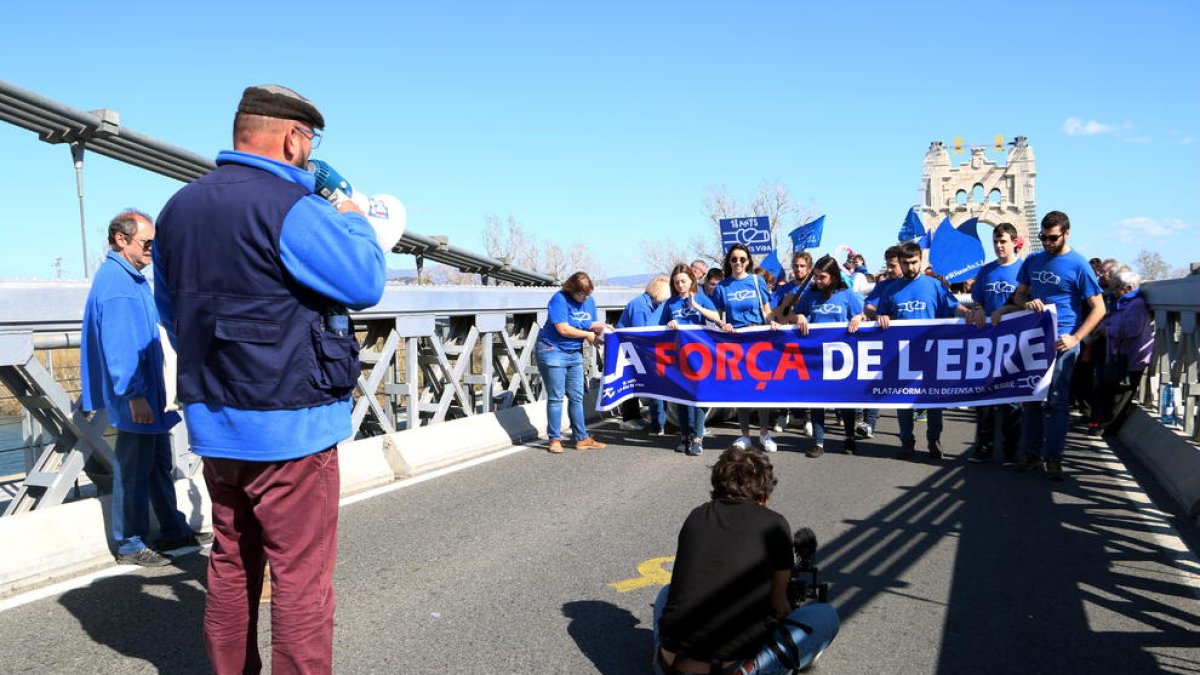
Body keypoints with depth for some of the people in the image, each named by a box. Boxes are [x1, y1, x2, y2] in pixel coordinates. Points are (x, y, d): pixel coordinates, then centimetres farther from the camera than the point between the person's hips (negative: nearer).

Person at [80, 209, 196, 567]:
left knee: (160, 465, 18)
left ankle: (174, 531, 29)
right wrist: (134, 396, -26)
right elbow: (118, 346, -25)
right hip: (136, 400, -11)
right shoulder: (116, 282, -18)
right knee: (133, 472, 1)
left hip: (150, 395, 11)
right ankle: (130, 546, 13)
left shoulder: (133, 279, 14)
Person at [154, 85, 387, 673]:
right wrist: (353, 223, 6)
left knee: (231, 565, 20)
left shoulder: (177, 209, 8)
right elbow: (365, 284, -12)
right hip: (289, 426, -8)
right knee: (300, 578, 2)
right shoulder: (289, 207, -18)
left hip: (213, 423, 8)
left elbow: (171, 310, 18)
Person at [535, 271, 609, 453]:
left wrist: (600, 326, -13)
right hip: (552, 351, -6)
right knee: (555, 397, -2)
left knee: (576, 397, 8)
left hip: (574, 353, 6)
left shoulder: (589, 301, 4)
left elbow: (590, 324, 10)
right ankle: (554, 439, 7)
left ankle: (581, 438, 13)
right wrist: (587, 334, -13)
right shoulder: (560, 299, -17)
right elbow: (563, 329, -22)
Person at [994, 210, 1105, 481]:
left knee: (1056, 400, -1)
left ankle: (1053, 457, 7)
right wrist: (1027, 303, -10)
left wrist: (1075, 338, -16)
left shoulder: (1078, 265, -7)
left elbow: (1098, 308, -7)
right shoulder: (1032, 261, 7)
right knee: (1032, 396, 10)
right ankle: (1031, 452, 18)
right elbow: (1018, 295, 14)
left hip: (1061, 341, -5)